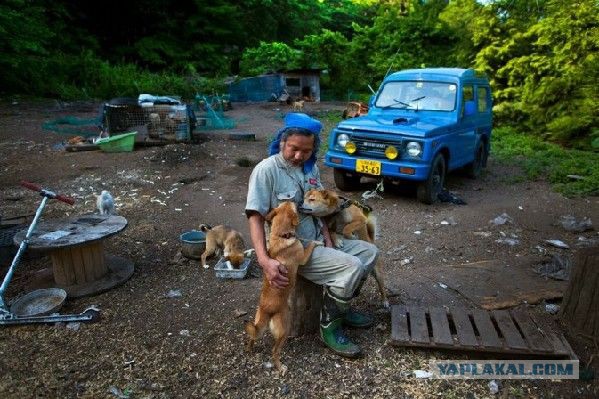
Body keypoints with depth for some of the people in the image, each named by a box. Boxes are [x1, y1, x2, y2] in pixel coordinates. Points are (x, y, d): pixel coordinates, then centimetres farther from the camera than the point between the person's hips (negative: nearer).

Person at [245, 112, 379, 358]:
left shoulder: (311, 168, 7)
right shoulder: (266, 170, -17)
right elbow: (255, 217, -21)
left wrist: (327, 237, -2)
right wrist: (265, 260, -33)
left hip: (317, 240, 8)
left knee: (369, 252, 8)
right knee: (352, 267, -22)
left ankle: (340, 307, 20)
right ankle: (329, 326, -2)